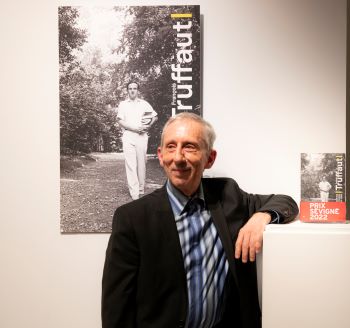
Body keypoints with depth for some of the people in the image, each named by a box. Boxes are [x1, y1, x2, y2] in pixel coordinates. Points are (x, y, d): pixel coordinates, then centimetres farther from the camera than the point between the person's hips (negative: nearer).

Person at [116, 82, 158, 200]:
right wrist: (134, 128, -12)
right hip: (128, 136, -1)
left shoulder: (144, 104, 13)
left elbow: (155, 116, 16)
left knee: (141, 163, 4)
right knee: (130, 163, -9)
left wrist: (148, 126, -3)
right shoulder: (123, 104, 10)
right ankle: (134, 192, -11)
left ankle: (141, 189, 15)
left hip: (142, 136, 2)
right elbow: (120, 121, 1)